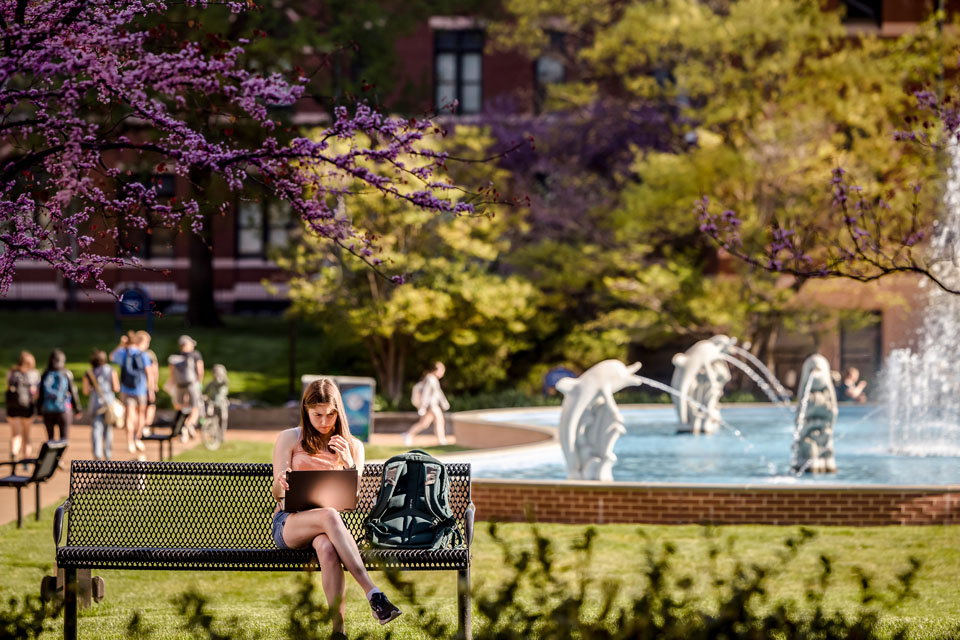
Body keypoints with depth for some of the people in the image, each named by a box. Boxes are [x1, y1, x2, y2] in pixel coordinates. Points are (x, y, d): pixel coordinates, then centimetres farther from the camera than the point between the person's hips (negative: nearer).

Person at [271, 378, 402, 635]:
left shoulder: (353, 446, 15)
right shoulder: (289, 438, 11)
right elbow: (277, 494, 4)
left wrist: (349, 464, -10)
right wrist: (281, 483, -22)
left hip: (328, 524, 1)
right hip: (289, 523, -1)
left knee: (327, 547, -40)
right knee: (329, 516, -39)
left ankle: (338, 628, -49)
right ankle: (374, 595, -50)